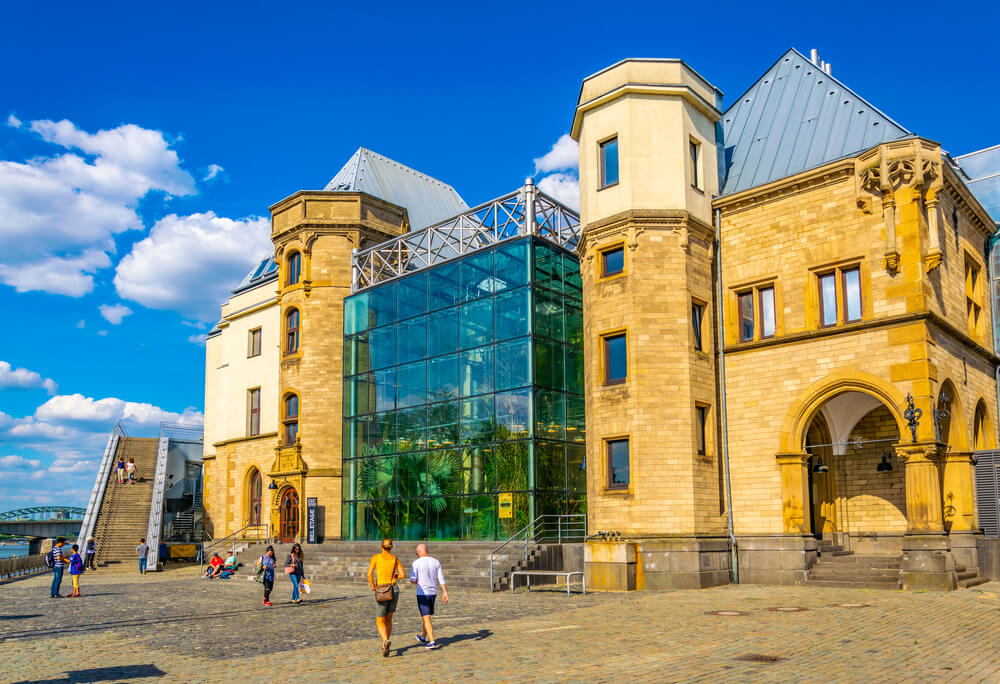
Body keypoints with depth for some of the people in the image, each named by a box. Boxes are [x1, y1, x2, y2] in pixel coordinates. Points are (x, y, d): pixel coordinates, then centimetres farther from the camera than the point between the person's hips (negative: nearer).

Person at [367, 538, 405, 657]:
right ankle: (385, 645, 22)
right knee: (388, 619, 22)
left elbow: (369, 573, -13)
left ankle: (386, 641, -27)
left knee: (380, 623, 1)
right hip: (394, 590, 3)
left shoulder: (376, 557, -2)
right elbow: (402, 575, 0)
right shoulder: (395, 559, 7)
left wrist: (373, 588, -1)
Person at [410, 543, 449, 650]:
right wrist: (445, 593, -2)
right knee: (427, 616, 21)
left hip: (422, 593, -5)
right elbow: (441, 578, 0)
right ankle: (423, 638, 36)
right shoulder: (436, 562, 3)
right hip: (433, 593, 5)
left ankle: (432, 641, -10)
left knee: (426, 618, -3)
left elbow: (412, 580, -10)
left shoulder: (417, 563, -11)